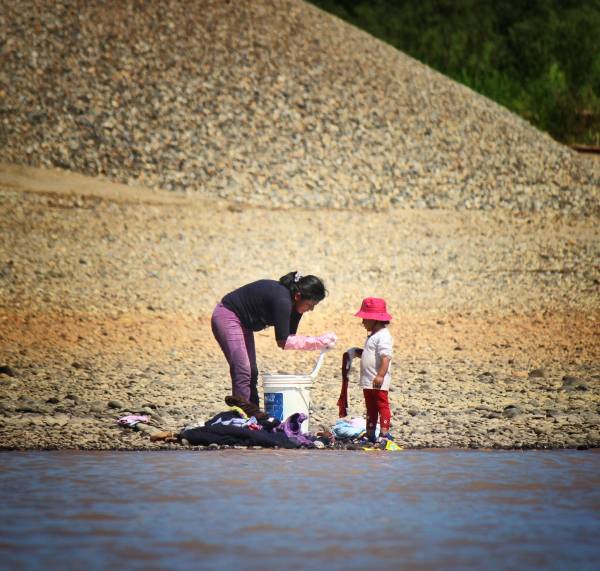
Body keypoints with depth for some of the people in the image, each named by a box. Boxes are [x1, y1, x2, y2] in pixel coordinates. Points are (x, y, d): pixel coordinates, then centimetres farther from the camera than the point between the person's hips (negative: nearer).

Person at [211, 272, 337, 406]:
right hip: (227, 317, -10)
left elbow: (290, 337, 1)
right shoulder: (282, 300, -31)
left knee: (252, 372, 8)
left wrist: (319, 341, -13)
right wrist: (318, 342, -26)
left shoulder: (294, 304, -3)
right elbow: (283, 342, -29)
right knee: (242, 371, -18)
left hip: (243, 323, 10)